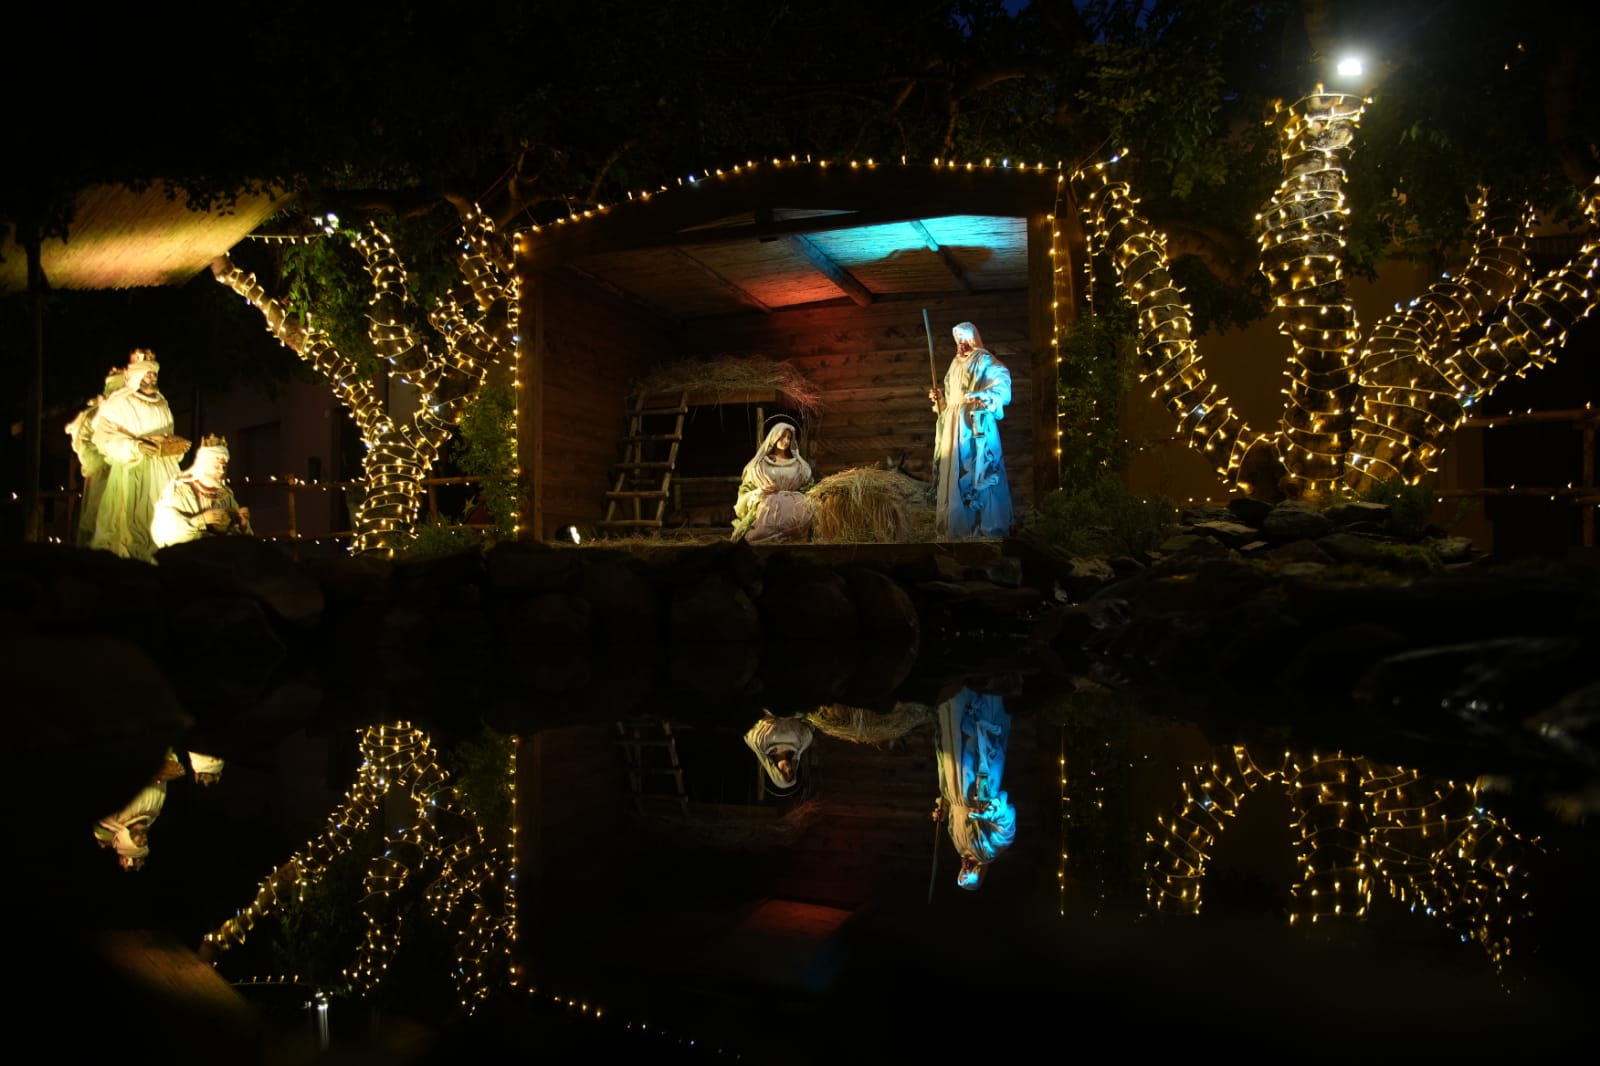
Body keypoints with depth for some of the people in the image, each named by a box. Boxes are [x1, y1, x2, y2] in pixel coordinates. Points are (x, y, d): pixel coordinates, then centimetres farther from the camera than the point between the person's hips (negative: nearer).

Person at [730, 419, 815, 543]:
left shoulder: (798, 465, 23)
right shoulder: (759, 464, 18)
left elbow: (809, 487, 18)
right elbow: (746, 490, 15)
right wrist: (760, 491, -5)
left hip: (794, 506, 2)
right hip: (767, 506, -2)